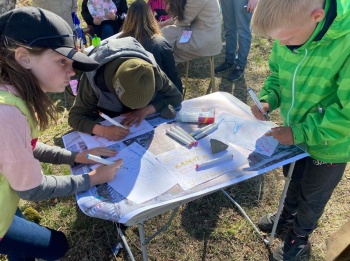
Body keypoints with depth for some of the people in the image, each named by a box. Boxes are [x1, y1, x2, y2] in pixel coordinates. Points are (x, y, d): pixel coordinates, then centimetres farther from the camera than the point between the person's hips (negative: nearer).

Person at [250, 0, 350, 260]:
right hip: (294, 134, 5)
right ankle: (289, 214, 59)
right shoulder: (290, 30, -15)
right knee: (293, 179, 30)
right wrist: (268, 99, -16)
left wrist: (299, 133, -28)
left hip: (328, 145, -5)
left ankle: (300, 236, 48)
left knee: (312, 195, 20)